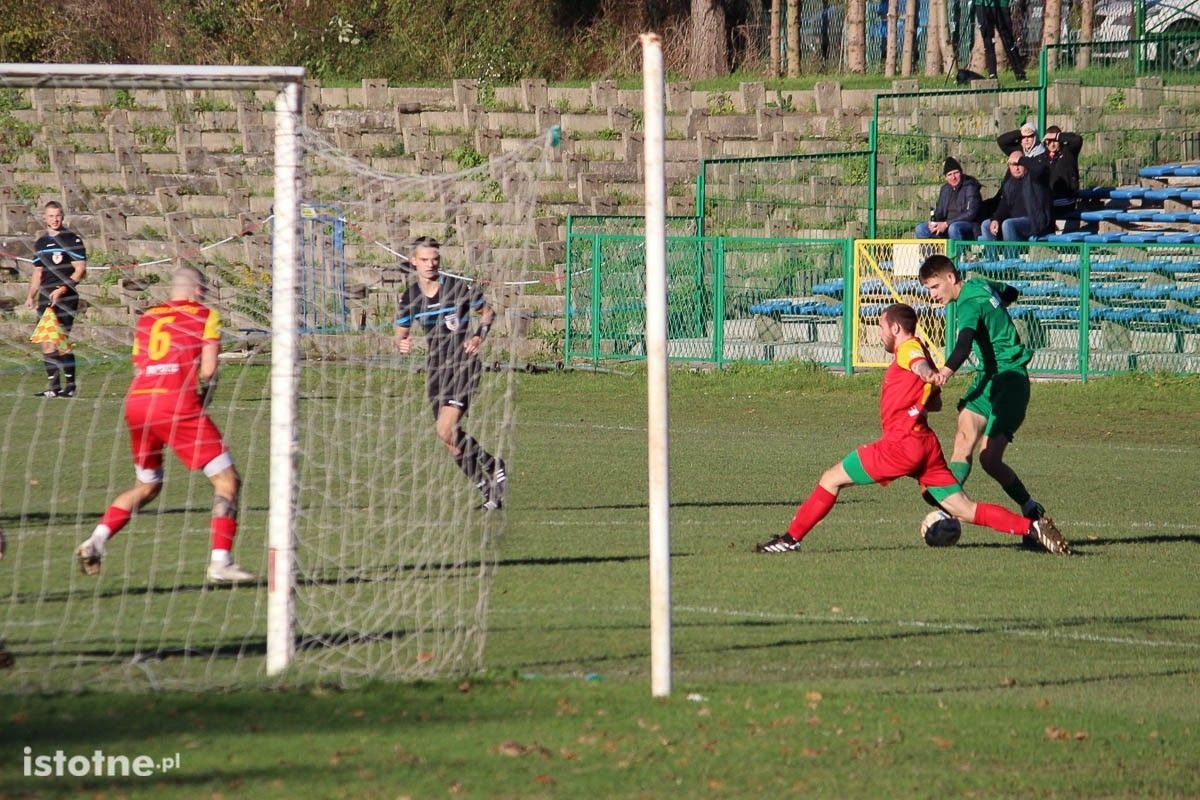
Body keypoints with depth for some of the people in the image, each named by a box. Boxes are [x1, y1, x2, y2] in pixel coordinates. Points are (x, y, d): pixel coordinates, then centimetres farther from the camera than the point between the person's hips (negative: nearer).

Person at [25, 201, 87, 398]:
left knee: (60, 340, -12)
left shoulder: (72, 240, -2)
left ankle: (70, 385, -5)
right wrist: (31, 296, 11)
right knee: (46, 342, 1)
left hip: (66, 296, -6)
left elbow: (80, 269, -6)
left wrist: (62, 289, -16)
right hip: (46, 298, 6)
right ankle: (53, 385, 6)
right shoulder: (40, 243, 16)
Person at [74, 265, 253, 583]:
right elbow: (208, 369, -2)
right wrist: (201, 398, 14)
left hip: (136, 402, 6)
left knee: (147, 485, 26)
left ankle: (96, 540, 11)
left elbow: (138, 367, 17)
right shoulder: (205, 316, 9)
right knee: (227, 481, 2)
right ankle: (220, 562, -8)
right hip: (177, 404, -6)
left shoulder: (146, 318, 22)